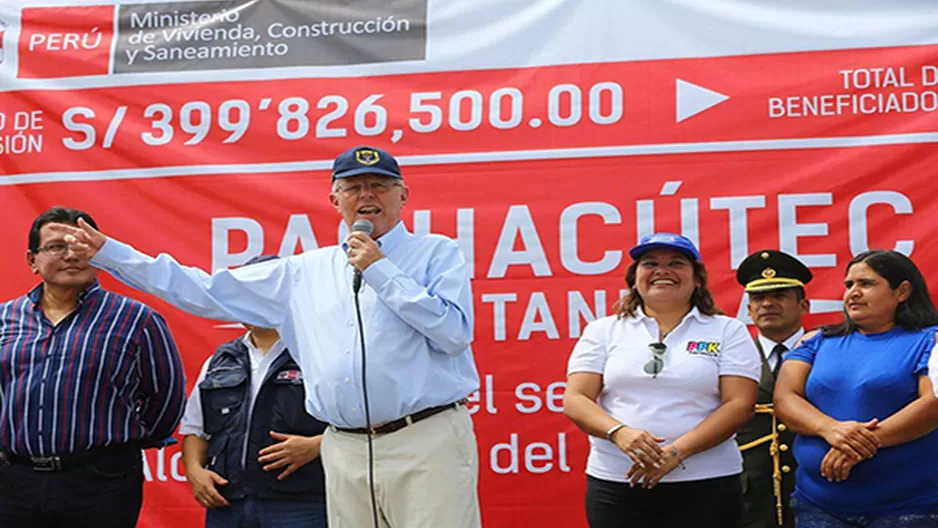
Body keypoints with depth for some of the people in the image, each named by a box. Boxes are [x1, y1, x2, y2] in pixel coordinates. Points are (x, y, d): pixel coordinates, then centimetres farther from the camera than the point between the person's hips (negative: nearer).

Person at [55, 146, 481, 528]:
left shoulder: (438, 253, 5)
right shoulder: (304, 272, 15)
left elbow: (454, 333, -10)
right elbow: (207, 291, 17)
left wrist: (381, 271, -8)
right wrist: (109, 252, 17)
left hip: (426, 443, -4)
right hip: (346, 452, 4)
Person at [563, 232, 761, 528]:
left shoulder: (728, 332, 5)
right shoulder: (603, 331, 8)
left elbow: (739, 405, -4)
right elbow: (575, 400, 1)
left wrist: (676, 452, -15)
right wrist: (619, 432, -18)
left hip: (706, 484, -1)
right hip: (615, 483, 1)